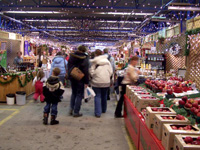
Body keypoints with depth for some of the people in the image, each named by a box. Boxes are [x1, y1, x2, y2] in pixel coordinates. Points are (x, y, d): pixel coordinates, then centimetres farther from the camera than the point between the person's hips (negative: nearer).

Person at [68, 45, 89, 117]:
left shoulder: (72, 56, 4)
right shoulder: (84, 58, -14)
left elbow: (69, 66, 11)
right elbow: (86, 71, -15)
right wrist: (86, 82, -12)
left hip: (72, 77, 5)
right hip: (80, 79, -5)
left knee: (74, 93, 21)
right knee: (79, 94, 4)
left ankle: (71, 108, 15)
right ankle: (76, 112, 6)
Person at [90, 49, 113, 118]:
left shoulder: (94, 62, -8)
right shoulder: (107, 61, 4)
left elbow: (91, 72, -10)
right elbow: (111, 72, 3)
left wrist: (92, 77, 10)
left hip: (96, 82, -3)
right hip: (106, 82, 4)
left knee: (97, 97, 2)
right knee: (104, 96, 18)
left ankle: (98, 113, -2)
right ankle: (103, 110, 34)